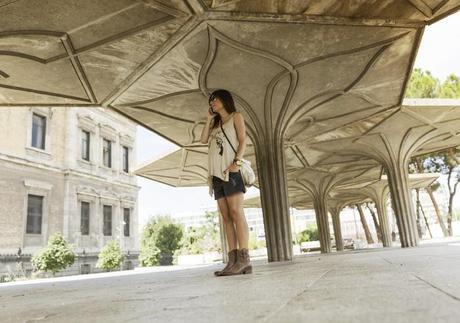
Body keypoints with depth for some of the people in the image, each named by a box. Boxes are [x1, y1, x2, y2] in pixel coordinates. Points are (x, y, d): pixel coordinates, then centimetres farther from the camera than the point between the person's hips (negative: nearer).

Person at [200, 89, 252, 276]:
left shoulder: (235, 117, 11)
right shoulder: (215, 123, 27)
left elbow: (243, 141, -2)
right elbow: (204, 140, 13)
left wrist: (236, 162, -17)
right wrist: (209, 119, 16)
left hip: (230, 170, -6)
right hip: (217, 173, 6)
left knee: (236, 213, -15)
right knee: (226, 217, -2)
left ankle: (244, 260, -18)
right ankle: (233, 261, -5)